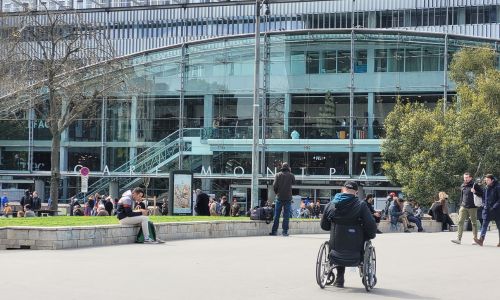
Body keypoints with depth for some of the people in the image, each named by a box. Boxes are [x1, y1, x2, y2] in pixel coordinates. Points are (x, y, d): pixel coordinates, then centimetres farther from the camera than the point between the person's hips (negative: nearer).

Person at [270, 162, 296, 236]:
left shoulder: (278, 175, -1)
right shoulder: (291, 175, -2)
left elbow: (274, 185, -7)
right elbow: (293, 183, 17)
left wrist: (276, 192, 11)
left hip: (279, 197, 1)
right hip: (288, 198, -1)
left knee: (276, 215, 6)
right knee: (286, 215, 2)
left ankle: (274, 231, 5)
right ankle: (285, 231, -1)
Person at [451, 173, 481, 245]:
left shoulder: (474, 185, -2)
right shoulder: (462, 186, 13)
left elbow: (482, 194, -4)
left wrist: (475, 192, -19)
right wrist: (460, 205, 20)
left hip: (472, 207, -4)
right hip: (464, 207, 4)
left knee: (474, 223, 5)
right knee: (460, 222, -6)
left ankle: (475, 238, 13)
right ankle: (459, 239, -9)